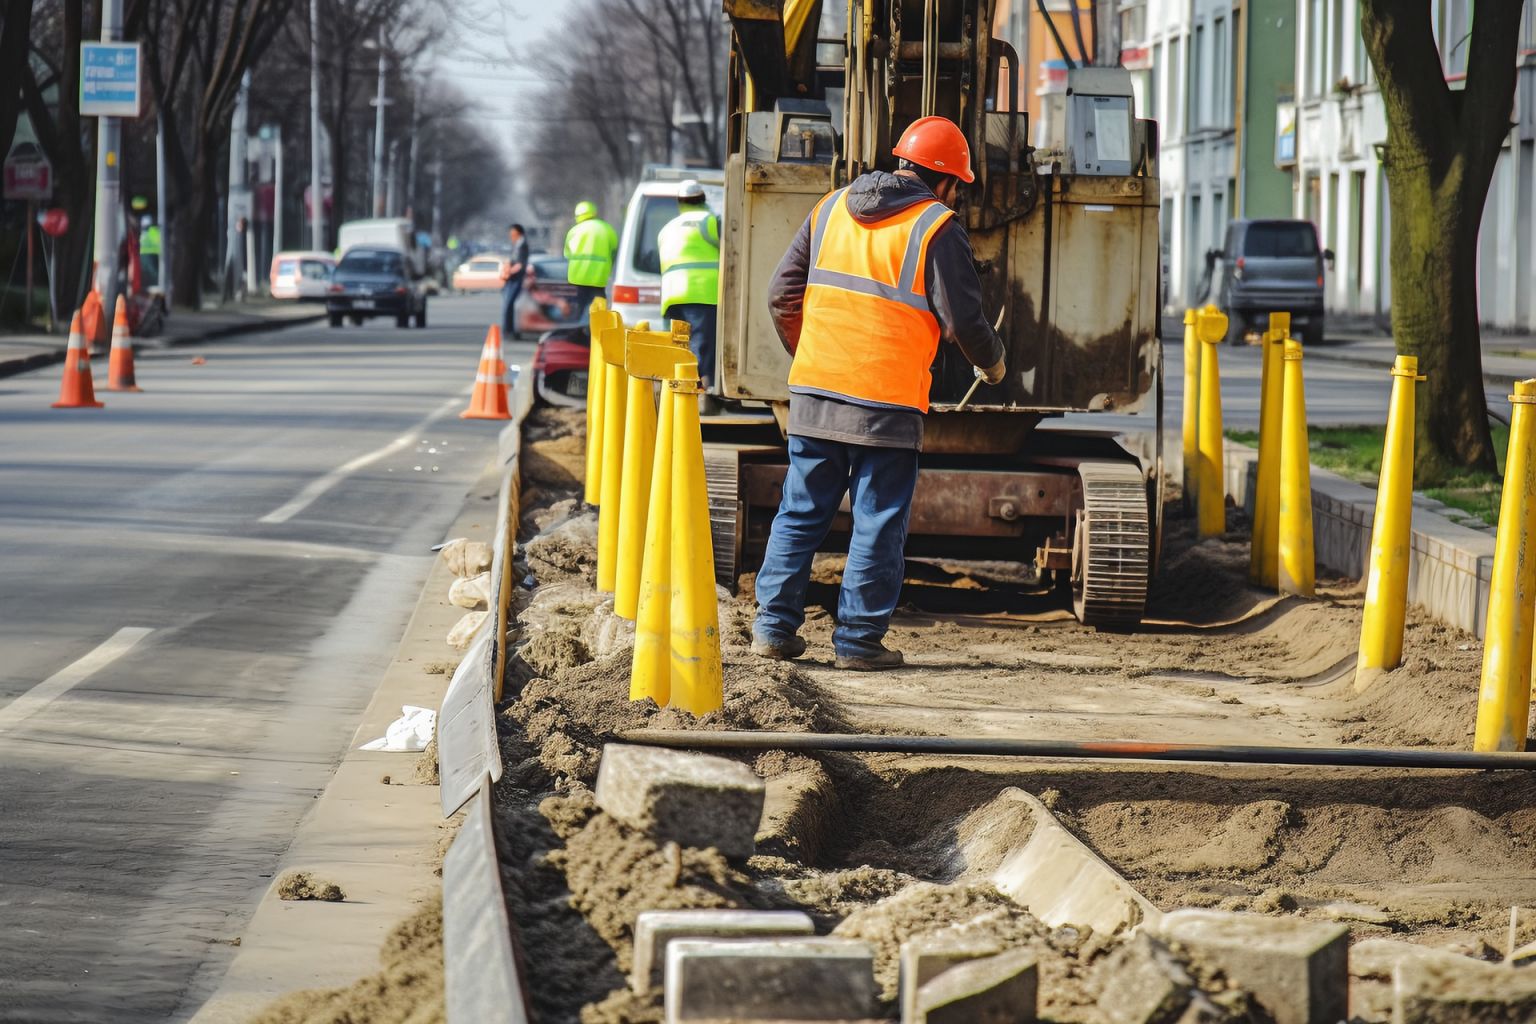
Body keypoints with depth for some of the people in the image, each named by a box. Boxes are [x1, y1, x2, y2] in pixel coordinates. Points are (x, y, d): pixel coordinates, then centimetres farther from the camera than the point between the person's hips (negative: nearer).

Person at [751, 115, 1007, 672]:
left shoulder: (832, 208, 11)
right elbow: (962, 319, -6)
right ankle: (857, 639, 4)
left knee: (800, 512, 13)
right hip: (887, 402, -5)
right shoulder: (937, 229, -5)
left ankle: (774, 625, 12)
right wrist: (991, 362, 14)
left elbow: (782, 295, 13)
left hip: (814, 394, 5)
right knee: (878, 524, 3)